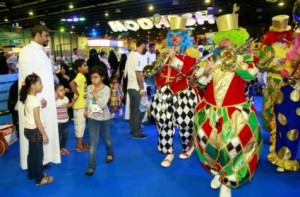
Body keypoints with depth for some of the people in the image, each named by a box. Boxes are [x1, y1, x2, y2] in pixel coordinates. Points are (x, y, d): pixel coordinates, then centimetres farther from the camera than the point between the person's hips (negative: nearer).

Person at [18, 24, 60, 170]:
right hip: (35, 100, -9)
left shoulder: (40, 51, 15)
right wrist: (38, 98, -19)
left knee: (45, 130, 13)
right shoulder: (28, 50, -12)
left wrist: (54, 92, 16)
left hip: (45, 98, 9)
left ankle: (41, 159, 24)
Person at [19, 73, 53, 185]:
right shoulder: (35, 100, -22)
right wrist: (44, 134, -17)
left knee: (32, 153, 21)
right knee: (38, 155, 3)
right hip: (35, 131, -9)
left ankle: (32, 174, 35)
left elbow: (25, 113, 18)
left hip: (28, 129, 9)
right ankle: (39, 179, 15)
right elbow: (37, 120, -22)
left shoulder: (27, 98, 5)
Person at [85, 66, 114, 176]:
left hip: (104, 118, -2)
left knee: (106, 139, 19)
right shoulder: (89, 88, -3)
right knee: (93, 143, -1)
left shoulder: (106, 89, -16)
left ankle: (110, 154, 48)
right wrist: (86, 110, 13)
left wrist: (94, 93, -27)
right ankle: (91, 166, 4)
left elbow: (102, 104, -27)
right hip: (92, 118, 2)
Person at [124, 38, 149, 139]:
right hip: (136, 88, -10)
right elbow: (138, 74, -21)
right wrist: (142, 89, -18)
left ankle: (133, 130, 25)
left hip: (131, 86, 10)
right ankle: (136, 133, 7)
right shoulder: (138, 56, -17)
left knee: (134, 110, 15)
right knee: (138, 110, -1)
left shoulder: (132, 54, 13)